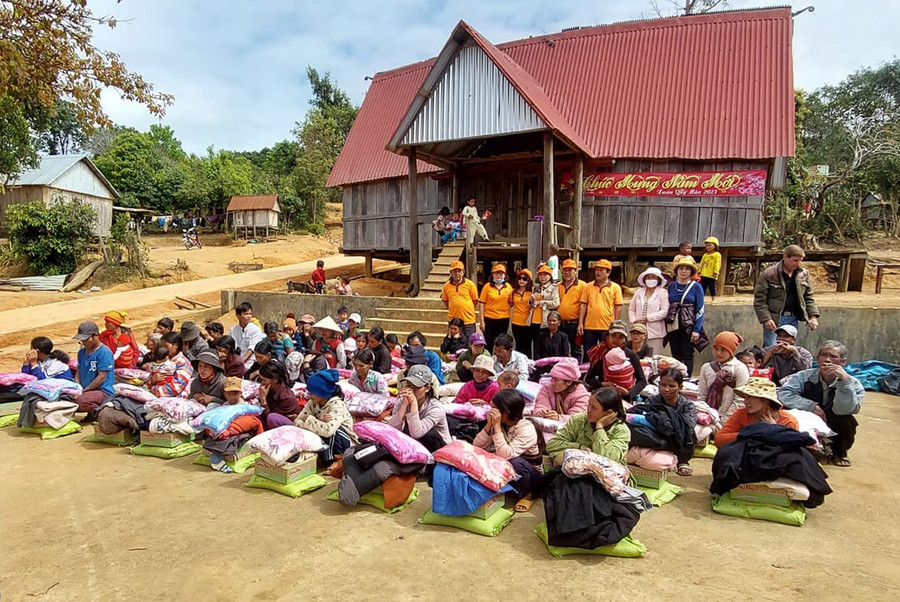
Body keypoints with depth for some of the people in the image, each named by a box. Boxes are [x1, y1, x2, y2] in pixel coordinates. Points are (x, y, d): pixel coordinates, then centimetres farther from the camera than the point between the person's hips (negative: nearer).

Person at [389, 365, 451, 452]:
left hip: (440, 450, -3)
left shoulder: (436, 408, -22)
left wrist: (414, 403, -33)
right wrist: (405, 404, -26)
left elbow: (416, 433, -33)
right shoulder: (401, 402, -8)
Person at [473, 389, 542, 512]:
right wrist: (489, 425, -22)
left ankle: (526, 495, -8)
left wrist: (497, 427, -35)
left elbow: (506, 455, -38)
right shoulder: (499, 423, -7)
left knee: (515, 462, -35)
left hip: (531, 475, -4)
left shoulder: (526, 428, -25)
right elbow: (476, 446, -12)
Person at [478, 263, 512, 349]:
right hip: (489, 319, -2)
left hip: (504, 319, 2)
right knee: (488, 343, 3)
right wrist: (482, 321, -8)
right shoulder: (487, 286, -3)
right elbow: (482, 304, -4)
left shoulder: (508, 287, 4)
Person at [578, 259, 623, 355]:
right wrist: (580, 323, 1)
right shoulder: (588, 287, 8)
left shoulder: (615, 287, 2)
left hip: (607, 327, -2)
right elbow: (583, 305, 7)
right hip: (589, 326, 2)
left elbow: (618, 307, 1)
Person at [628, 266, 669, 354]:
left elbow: (664, 312, -9)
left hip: (655, 333, -4)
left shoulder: (662, 292, 1)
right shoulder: (639, 292, 14)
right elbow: (631, 309, 15)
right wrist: (634, 321, -3)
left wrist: (647, 318, -12)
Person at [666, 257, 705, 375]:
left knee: (687, 356, 0)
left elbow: (700, 310, -4)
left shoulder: (696, 287, -1)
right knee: (675, 356, 8)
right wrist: (666, 325, 7)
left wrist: (696, 330, -11)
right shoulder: (671, 286, 9)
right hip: (673, 326, 3)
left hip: (688, 327, -3)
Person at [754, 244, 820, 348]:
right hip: (774, 319, -5)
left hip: (793, 319, 5)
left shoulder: (804, 274, 9)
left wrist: (813, 316, 5)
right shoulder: (768, 274, -9)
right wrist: (766, 319, -18)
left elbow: (808, 297, 17)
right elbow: (759, 300, -9)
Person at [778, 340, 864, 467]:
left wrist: (845, 380, -35)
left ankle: (839, 454, 2)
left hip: (833, 434, 0)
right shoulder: (805, 377, -7)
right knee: (788, 410, -27)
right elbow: (783, 393, -21)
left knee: (847, 421, -31)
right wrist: (811, 406, -28)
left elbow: (843, 410, -27)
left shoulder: (854, 385, -10)